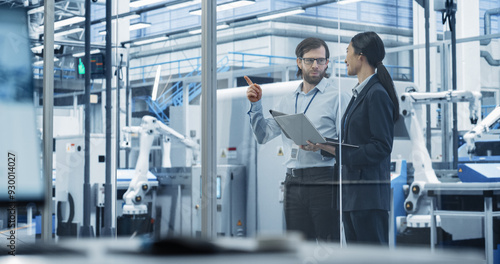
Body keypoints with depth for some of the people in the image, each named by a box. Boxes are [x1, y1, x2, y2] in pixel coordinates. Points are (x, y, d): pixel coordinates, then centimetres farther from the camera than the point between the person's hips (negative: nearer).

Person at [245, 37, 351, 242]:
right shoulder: (288, 101, 19)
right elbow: (263, 136, 18)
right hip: (294, 183, 6)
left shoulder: (337, 96, 0)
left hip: (324, 181, -6)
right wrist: (256, 105, 8)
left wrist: (322, 147, -23)